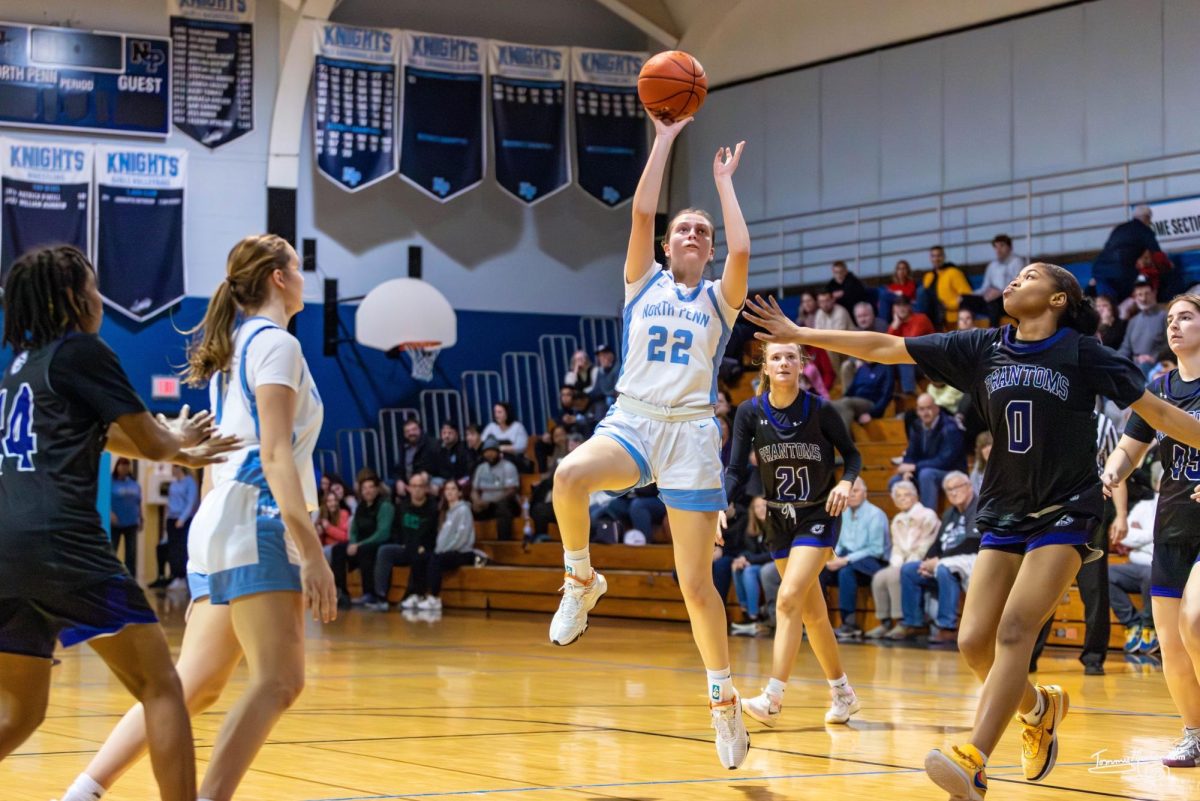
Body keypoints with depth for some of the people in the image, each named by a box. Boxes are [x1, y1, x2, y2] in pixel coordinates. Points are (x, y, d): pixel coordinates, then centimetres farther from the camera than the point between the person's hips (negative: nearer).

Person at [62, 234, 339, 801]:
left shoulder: (230, 349, 22)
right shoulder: (276, 344, -6)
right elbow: (275, 455, -15)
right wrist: (311, 552, -19)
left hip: (217, 521, 9)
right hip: (256, 522, -9)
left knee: (195, 685, 8)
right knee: (277, 680, -13)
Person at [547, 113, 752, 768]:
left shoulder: (718, 298, 12)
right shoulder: (644, 283, 14)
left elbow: (741, 248, -8)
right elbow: (641, 212, 1)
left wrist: (724, 182, 5)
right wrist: (664, 140, 3)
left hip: (691, 433, 0)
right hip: (630, 423, 0)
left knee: (696, 585, -2)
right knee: (569, 476, -36)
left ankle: (724, 698, 15)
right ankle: (582, 580, -9)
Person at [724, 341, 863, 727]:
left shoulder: (820, 410, -14)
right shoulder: (749, 413, -7)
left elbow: (852, 454, -1)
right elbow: (736, 470, -7)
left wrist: (846, 482, -21)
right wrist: (722, 505, -24)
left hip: (818, 515, -4)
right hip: (779, 518, 4)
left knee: (789, 598, -19)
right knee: (812, 611, 11)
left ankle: (773, 698, -22)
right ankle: (843, 692, 26)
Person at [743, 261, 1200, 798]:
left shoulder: (1082, 353, -5)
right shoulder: (984, 348, 6)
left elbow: (1156, 411, -3)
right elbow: (886, 349, 8)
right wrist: (800, 335, 7)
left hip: (1064, 513, -5)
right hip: (1003, 513, 5)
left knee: (1014, 631, -20)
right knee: (974, 642, -2)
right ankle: (1039, 707, 28)